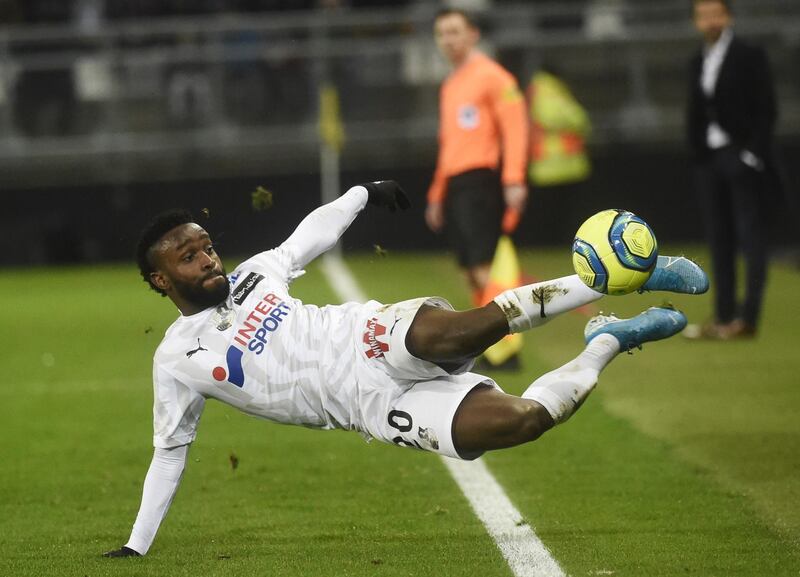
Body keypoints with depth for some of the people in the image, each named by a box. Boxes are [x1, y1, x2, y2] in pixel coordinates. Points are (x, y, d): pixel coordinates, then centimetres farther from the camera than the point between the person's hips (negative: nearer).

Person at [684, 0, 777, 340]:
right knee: (719, 241, 7)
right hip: (709, 159, 7)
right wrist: (697, 156, 8)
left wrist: (754, 154, -15)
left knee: (751, 238, -8)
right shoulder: (698, 63, 15)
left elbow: (766, 109, -8)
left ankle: (747, 318, -12)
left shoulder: (749, 57, -4)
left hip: (742, 159, -7)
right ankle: (724, 318, 10)